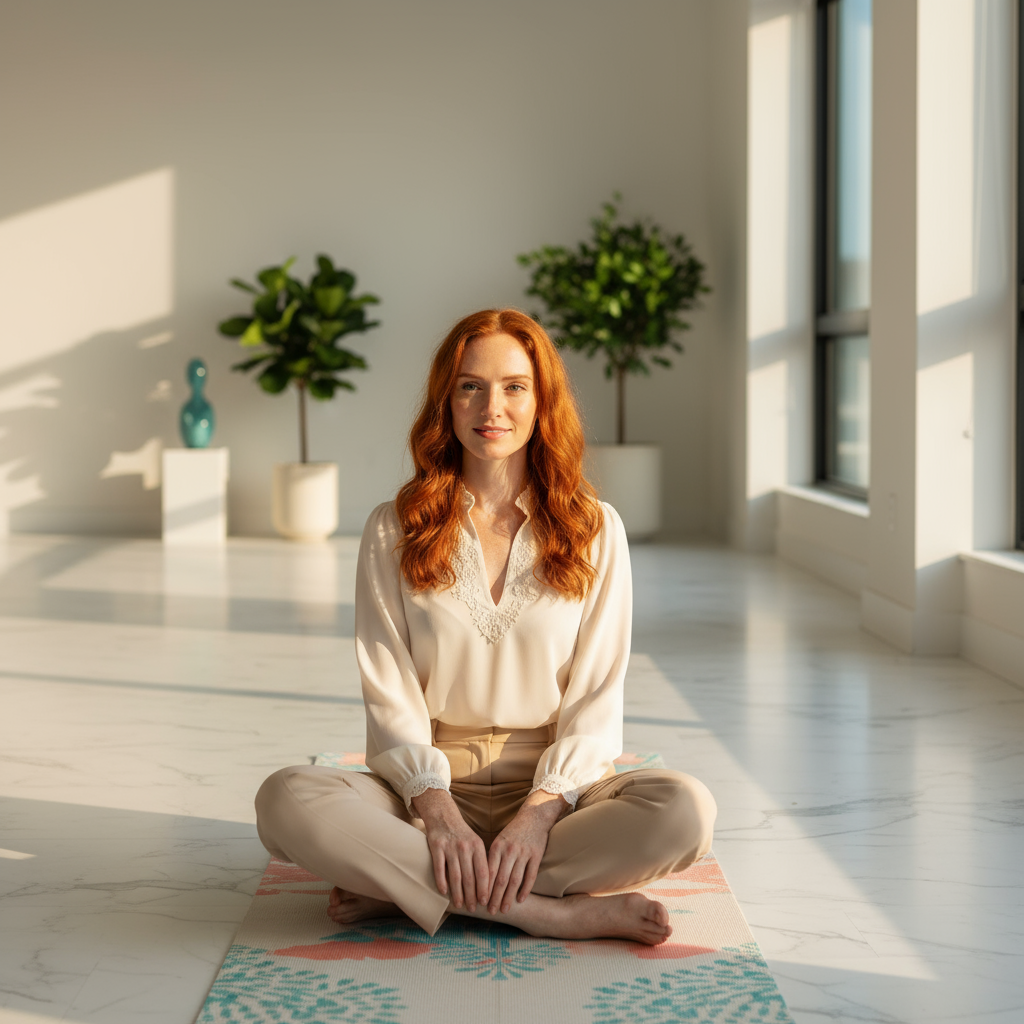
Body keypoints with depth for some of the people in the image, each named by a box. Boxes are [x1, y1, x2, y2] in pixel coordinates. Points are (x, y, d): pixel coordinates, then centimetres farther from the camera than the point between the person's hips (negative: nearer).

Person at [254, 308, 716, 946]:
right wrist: (436, 808, -18)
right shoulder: (394, 531, 5)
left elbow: (597, 697, 0)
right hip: (430, 785, 0)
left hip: (555, 787, 1)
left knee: (686, 810, -31)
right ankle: (553, 912, -27)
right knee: (287, 801, -30)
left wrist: (541, 811, -16)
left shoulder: (595, 529, 5)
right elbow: (388, 693, 0)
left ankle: (403, 887, -22)